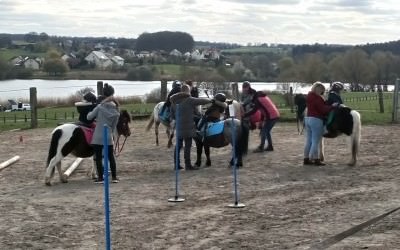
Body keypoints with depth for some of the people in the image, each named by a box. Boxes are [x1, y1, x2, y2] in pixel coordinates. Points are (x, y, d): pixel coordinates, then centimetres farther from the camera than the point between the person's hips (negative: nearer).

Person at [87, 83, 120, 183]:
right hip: (109, 137, 3)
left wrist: (90, 113, 18)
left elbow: (89, 117, -3)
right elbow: (115, 125, 5)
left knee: (98, 157, 7)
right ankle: (114, 177, 16)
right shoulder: (116, 110, -3)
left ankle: (100, 178, 10)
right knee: (111, 157, 14)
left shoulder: (100, 107, -12)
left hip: (98, 137, -3)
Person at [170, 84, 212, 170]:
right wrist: (210, 100, 11)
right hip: (188, 127, -7)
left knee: (178, 145, 11)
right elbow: (202, 101, -7)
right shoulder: (189, 100, -9)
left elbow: (172, 115, 19)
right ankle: (188, 165, -4)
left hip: (178, 127, 7)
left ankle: (176, 164, 15)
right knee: (188, 145, -4)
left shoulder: (175, 101, 12)